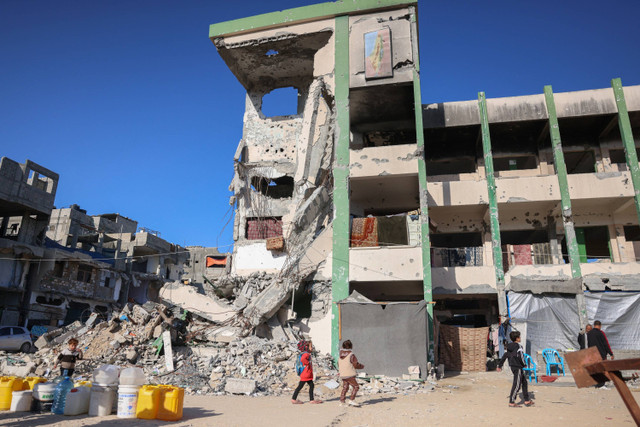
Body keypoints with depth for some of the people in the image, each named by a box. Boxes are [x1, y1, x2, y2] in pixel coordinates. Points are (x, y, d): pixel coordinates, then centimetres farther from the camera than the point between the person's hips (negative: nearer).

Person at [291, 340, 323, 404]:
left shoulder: (308, 354, 14)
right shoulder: (306, 354, -18)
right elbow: (302, 359, -39)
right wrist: (307, 363, -25)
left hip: (308, 375, 10)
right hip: (305, 375, -10)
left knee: (311, 386, 10)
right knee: (300, 386, 0)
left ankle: (312, 399, 15)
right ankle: (293, 399, 9)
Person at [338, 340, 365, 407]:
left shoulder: (341, 356, 9)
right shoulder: (351, 355, -13)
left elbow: (339, 365, 16)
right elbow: (356, 365, -12)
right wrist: (362, 366, 6)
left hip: (342, 375, 7)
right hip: (350, 375, -7)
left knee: (345, 387, 16)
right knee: (356, 387, 1)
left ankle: (342, 401, 15)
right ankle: (352, 400, -7)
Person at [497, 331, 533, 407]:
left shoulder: (509, 346, 11)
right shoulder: (518, 346, -15)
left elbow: (505, 355, 14)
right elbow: (519, 356, -23)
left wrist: (500, 365, 19)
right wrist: (524, 364, -5)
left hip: (513, 366, 9)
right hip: (517, 367, -9)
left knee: (524, 382, 19)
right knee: (516, 385, -4)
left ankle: (527, 400, 27)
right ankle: (511, 402, -1)